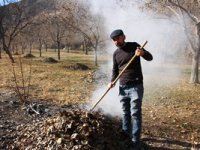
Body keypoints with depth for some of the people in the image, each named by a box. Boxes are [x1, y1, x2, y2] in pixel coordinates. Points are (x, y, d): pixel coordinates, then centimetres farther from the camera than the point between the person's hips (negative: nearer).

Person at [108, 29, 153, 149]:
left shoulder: (134, 46, -5)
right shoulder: (116, 53, 8)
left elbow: (150, 57, -8)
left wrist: (143, 53, -30)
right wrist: (112, 81, 1)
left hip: (136, 86, -5)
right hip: (123, 87, 5)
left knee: (135, 113, -5)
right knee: (125, 112, 15)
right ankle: (126, 135, 31)